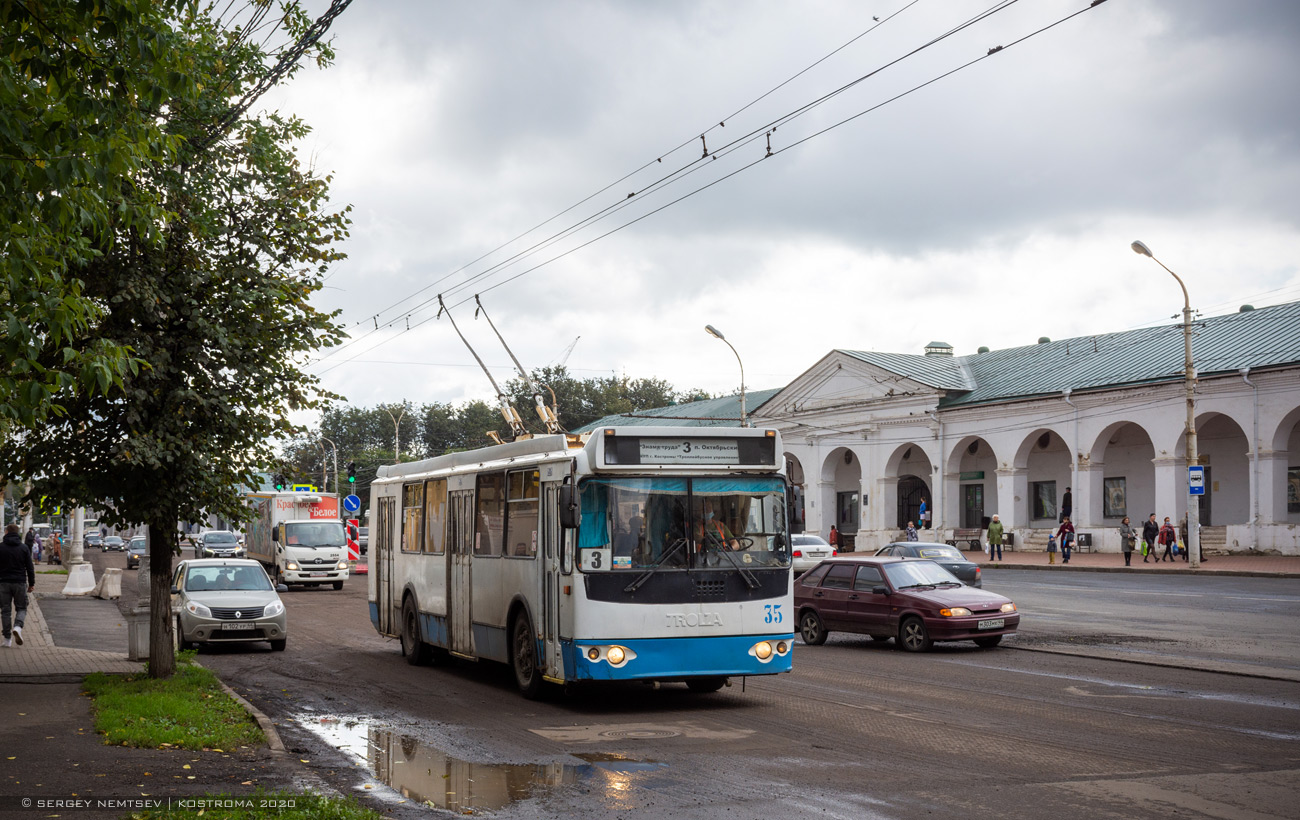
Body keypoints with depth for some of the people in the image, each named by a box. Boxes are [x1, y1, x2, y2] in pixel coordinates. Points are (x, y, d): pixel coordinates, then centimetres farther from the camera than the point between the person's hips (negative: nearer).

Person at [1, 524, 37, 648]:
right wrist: (31, 584, 9)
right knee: (21, 608, 12)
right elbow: (30, 568, 1)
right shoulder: (24, 547, 1)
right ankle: (17, 627, -16)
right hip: (20, 582, 0)